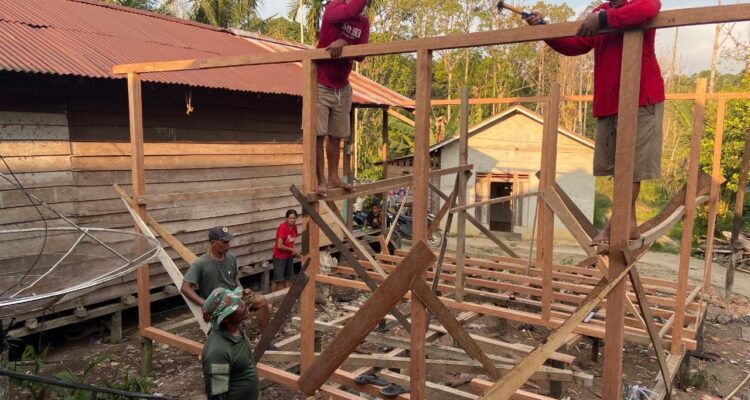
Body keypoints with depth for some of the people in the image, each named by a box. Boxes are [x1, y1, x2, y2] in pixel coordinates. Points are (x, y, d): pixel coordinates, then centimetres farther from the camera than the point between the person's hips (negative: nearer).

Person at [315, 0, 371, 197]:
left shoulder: (364, 22, 3)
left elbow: (361, 55, -7)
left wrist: (344, 44, -23)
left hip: (342, 88, 5)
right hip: (320, 84, -5)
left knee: (336, 135, 9)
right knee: (318, 134, -7)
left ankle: (333, 177, 17)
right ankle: (321, 180, -3)